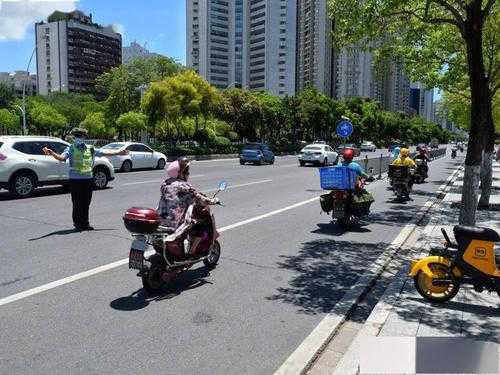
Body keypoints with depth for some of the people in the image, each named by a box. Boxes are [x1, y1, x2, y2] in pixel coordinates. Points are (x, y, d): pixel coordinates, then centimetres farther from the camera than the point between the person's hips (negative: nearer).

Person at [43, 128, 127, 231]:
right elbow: (62, 158, -16)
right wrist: (52, 153, -35)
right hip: (75, 180, -3)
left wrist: (119, 152, 13)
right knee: (77, 203, 0)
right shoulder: (70, 149, 0)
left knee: (86, 203, 8)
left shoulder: (90, 149, 11)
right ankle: (78, 224, 11)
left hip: (88, 179, 3)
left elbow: (105, 153, 14)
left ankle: (85, 223, 18)